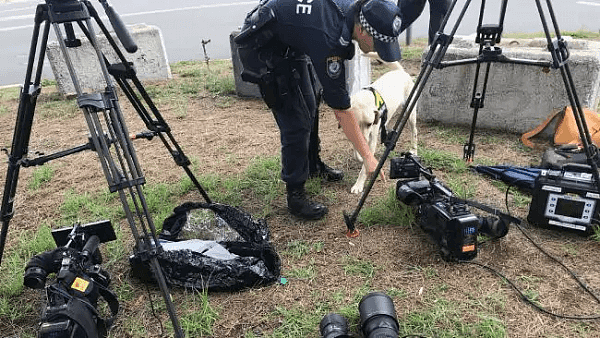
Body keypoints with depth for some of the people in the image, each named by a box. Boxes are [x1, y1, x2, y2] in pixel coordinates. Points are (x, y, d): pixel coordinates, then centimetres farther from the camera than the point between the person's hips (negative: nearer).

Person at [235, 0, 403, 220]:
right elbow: (341, 109, -31)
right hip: (260, 49, -9)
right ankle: (295, 196, 2)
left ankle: (313, 165, 39)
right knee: (296, 121, -13)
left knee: (310, 104, 18)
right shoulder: (327, 38, -36)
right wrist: (368, 157, -24)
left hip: (289, 43, 9)